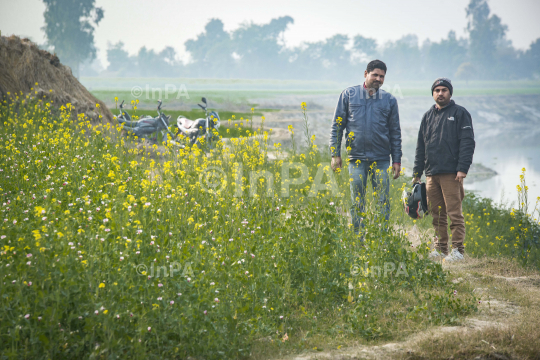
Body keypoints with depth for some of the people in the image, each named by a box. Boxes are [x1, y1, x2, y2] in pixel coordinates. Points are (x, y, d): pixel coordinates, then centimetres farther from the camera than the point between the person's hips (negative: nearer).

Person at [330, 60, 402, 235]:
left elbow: (395, 132, 12)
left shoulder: (389, 100, 9)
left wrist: (397, 160, 6)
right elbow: (337, 125, 6)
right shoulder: (349, 94, 5)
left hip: (381, 159, 1)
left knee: (383, 202, 1)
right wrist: (335, 154, -1)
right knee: (357, 203, 3)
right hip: (356, 158, -1)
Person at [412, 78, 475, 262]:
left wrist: (462, 169, -15)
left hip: (451, 174, -6)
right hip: (431, 174, 6)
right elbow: (420, 147, 22)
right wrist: (416, 172, 16)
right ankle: (441, 248, 14)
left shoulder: (460, 113, 3)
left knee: (454, 213, -7)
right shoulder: (428, 116, 19)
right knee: (437, 214, 8)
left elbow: (467, 143, -5)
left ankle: (457, 250, -5)